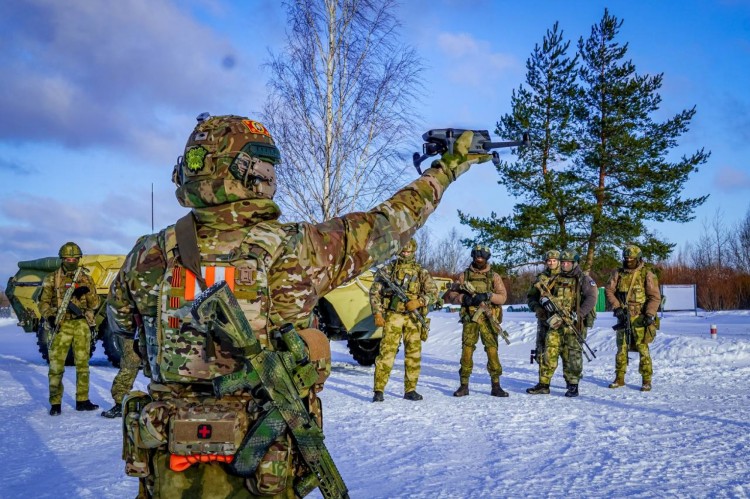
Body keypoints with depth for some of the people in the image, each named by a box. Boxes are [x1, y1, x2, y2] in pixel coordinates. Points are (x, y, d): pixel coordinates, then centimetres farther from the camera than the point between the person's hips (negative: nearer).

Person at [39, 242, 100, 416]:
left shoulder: (86, 279, 10)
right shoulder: (52, 279, 6)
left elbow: (94, 304, 12)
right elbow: (44, 302, 3)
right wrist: (49, 317, -12)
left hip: (81, 325, 2)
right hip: (60, 325, -2)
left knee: (82, 363, 5)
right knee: (56, 364, -4)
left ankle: (82, 400, 12)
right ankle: (55, 403, 2)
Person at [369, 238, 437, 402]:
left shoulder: (421, 272, 9)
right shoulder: (388, 269, 5)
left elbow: (433, 292, 4)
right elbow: (374, 292, 2)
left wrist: (418, 302, -13)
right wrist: (377, 313, -8)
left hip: (413, 317, 3)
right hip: (393, 315, -3)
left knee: (414, 354, 6)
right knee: (387, 352, -9)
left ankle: (410, 390, 16)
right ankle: (378, 390, -7)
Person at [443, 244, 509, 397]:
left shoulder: (494, 276, 7)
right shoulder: (464, 275, 9)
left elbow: (502, 297, -2)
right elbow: (449, 295, 5)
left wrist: (487, 296, -19)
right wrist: (463, 298, -14)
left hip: (489, 318, 0)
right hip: (470, 319, 0)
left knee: (492, 350, -4)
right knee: (467, 349, -2)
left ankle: (496, 386, 2)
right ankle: (464, 385, 5)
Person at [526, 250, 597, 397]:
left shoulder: (584, 280, 0)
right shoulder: (555, 280, 15)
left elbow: (591, 298, -12)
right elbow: (542, 291, 21)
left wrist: (578, 314, -19)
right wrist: (544, 300, -4)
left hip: (574, 324, -4)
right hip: (556, 323, 4)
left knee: (573, 355, -2)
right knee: (549, 352, 0)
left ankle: (573, 385, 8)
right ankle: (543, 384, 3)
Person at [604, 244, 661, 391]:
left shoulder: (647, 274, -4)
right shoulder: (618, 274, 8)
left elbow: (655, 296, -7)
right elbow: (608, 290, 6)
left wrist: (649, 314, -16)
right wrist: (616, 306, -7)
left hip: (639, 318, -4)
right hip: (623, 317, 4)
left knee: (642, 348, -7)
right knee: (621, 348, 9)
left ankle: (646, 380, 0)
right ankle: (619, 378, 18)